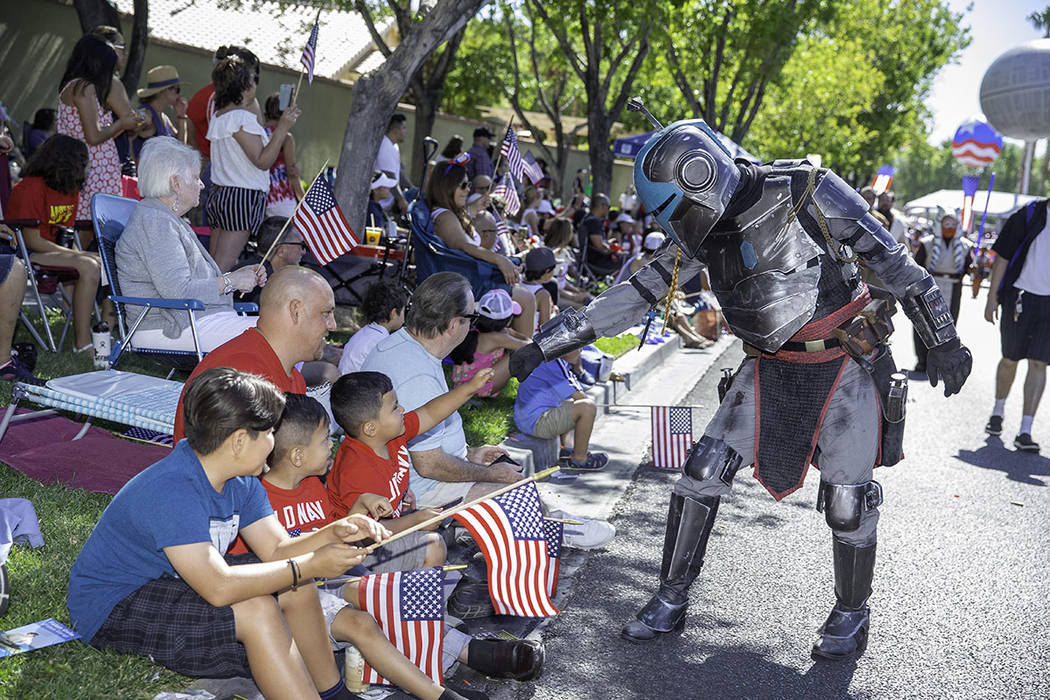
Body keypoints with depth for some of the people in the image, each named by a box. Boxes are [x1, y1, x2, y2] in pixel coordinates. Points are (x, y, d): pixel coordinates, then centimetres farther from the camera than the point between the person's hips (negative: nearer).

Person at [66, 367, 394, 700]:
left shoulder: (241, 481, -3)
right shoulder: (172, 491, -33)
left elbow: (276, 550, -3)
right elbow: (219, 588, -40)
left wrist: (333, 533, -22)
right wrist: (310, 566, -34)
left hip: (170, 584, 9)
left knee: (294, 588, -2)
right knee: (255, 609, -27)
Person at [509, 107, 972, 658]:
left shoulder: (807, 192, -18)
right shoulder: (701, 231, -2)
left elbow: (892, 261, -11)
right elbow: (635, 296, -1)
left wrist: (941, 341, -7)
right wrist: (543, 345, -6)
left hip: (846, 364, -4)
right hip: (770, 367, 5)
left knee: (847, 502, -1)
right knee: (702, 473, -3)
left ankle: (852, 614, 25)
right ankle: (671, 602, 11)